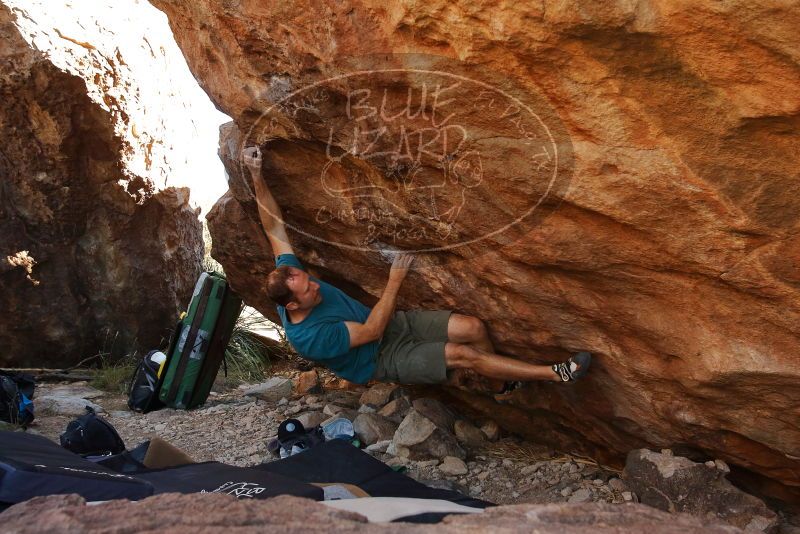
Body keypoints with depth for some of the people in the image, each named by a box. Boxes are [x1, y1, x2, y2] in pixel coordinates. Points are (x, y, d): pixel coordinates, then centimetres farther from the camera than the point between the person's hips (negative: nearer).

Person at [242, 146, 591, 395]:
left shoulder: (289, 277, -13)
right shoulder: (309, 337, -31)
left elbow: (274, 226, -9)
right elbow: (371, 332, -24)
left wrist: (257, 178, -18)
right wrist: (395, 281, -20)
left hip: (392, 324, 6)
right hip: (383, 358, -6)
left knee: (472, 327, -12)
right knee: (464, 354, -21)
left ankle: (506, 383, 13)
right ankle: (556, 374, -12)